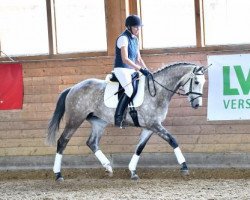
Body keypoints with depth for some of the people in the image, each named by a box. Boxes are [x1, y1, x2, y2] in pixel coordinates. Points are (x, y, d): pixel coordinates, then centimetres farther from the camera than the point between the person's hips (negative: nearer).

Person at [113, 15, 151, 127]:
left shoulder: (135, 39, 13)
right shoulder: (123, 38, -14)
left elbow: (138, 59, 17)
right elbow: (125, 59, -23)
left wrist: (146, 70, 3)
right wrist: (140, 69, -27)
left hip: (131, 70, 9)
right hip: (121, 69, -9)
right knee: (130, 90, -29)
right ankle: (118, 118, -24)